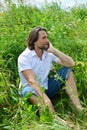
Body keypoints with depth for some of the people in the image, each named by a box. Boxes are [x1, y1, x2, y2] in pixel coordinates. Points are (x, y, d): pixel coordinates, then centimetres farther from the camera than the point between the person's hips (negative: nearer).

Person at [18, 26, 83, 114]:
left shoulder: (49, 54, -2)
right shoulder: (24, 57, -17)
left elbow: (71, 64, -12)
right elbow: (31, 81, -30)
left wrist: (53, 50, -19)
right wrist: (45, 98, -44)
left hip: (46, 89, 5)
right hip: (30, 91, -5)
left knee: (67, 71, -9)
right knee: (29, 90, -39)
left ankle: (79, 109, -22)